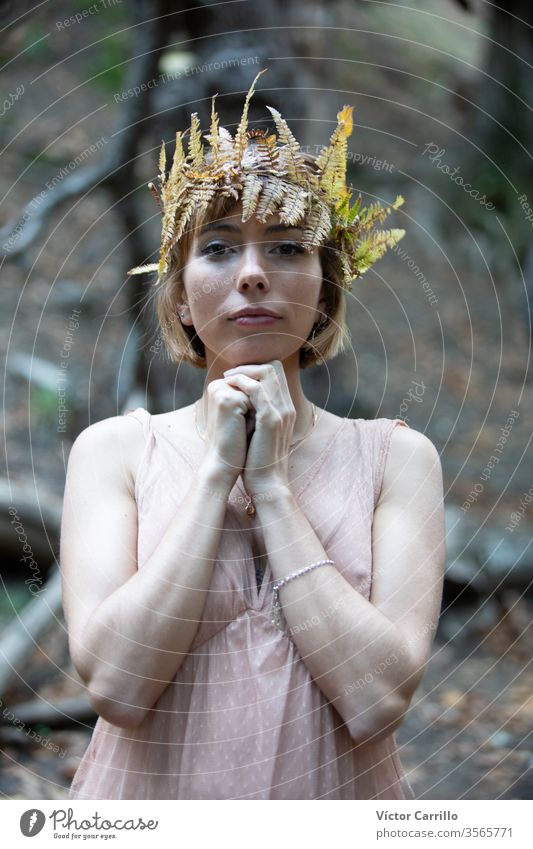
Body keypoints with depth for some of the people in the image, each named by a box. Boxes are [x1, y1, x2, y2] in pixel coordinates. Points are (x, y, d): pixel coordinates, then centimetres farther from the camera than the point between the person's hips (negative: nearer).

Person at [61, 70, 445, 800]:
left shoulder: (395, 457, -5)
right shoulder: (114, 451, -5)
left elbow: (379, 698, -17)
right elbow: (116, 684, -17)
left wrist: (271, 486, -15)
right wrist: (216, 472, -16)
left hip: (340, 795, 1)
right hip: (150, 794, 0)